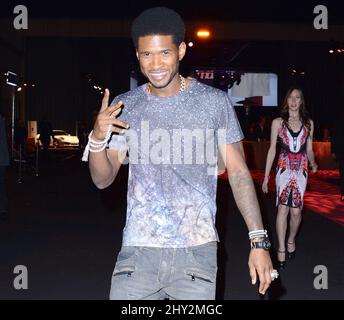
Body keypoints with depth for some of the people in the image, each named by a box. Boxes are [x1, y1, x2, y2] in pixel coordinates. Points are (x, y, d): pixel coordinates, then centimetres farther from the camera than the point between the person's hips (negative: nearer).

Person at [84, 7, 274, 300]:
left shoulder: (214, 102, -2)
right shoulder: (124, 107, 4)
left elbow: (238, 173, -1)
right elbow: (103, 180, 6)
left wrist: (259, 241, -8)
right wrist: (98, 139, -13)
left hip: (197, 251, -1)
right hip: (138, 251, 2)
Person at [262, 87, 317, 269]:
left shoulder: (308, 123, 9)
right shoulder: (278, 122, 4)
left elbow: (309, 149, 14)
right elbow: (272, 149, 5)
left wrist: (313, 163, -8)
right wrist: (266, 176, 3)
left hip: (301, 170, 2)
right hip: (284, 169, -2)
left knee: (296, 211, 4)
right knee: (283, 208, -14)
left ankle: (291, 241, 29)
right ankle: (281, 249, -11)